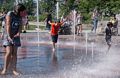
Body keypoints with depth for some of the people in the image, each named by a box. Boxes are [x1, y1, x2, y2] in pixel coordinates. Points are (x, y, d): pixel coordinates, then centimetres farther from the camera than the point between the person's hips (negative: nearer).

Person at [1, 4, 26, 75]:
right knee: (9, 52, -13)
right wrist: (9, 36, -24)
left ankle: (14, 69, 3)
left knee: (14, 53, 1)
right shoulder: (10, 14, -9)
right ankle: (5, 69, -2)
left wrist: (18, 33, -19)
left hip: (16, 36, 5)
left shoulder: (20, 17, 8)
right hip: (8, 35, -5)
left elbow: (20, 26, 1)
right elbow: (8, 25, -16)